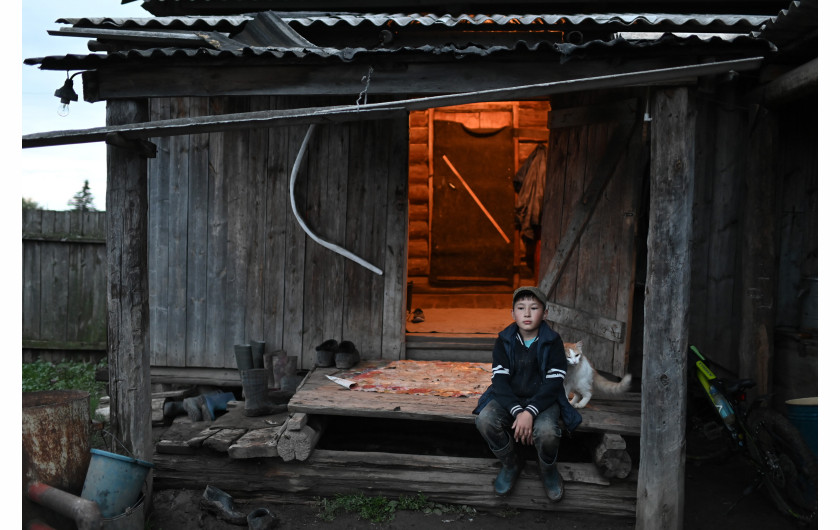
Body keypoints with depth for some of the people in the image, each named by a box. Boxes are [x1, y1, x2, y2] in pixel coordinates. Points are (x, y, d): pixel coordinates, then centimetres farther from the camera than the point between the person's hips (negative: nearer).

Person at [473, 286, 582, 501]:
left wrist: (530, 412, -25)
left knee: (546, 432, -33)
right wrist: (517, 411, -25)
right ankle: (511, 465, 2)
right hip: (509, 399, 2)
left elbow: (553, 384, -11)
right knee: (485, 420, -28)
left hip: (542, 400, -2)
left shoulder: (552, 342, -5)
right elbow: (500, 380, -8)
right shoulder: (503, 341, 0)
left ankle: (549, 471, 5)